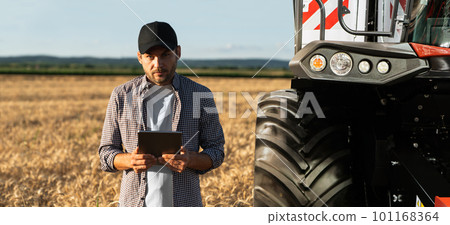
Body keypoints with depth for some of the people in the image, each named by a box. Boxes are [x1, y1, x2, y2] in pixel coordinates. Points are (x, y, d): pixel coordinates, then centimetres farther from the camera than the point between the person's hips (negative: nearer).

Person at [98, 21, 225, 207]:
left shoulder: (200, 96, 0)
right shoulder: (121, 96, 3)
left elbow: (216, 152, 6)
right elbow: (106, 153, 8)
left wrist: (190, 160, -16)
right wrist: (129, 161, -14)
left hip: (183, 206, 0)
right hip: (135, 204, 1)